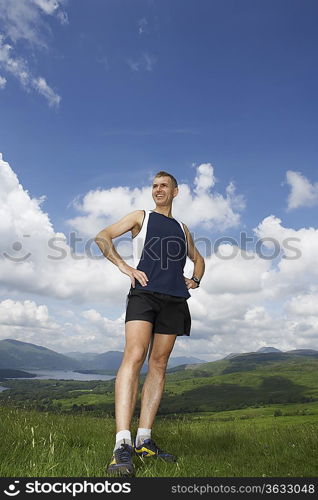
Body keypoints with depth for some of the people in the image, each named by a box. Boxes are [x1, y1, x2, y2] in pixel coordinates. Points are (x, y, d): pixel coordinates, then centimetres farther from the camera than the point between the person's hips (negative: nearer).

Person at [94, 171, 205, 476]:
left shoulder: (182, 228, 25)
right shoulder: (141, 217, 15)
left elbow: (198, 259, 36)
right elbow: (102, 237, 6)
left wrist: (194, 280, 15)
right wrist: (124, 266, -7)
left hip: (174, 299, 4)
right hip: (144, 293, -4)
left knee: (159, 364, 2)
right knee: (134, 356, -21)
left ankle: (144, 440, 10)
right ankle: (122, 445, -21)